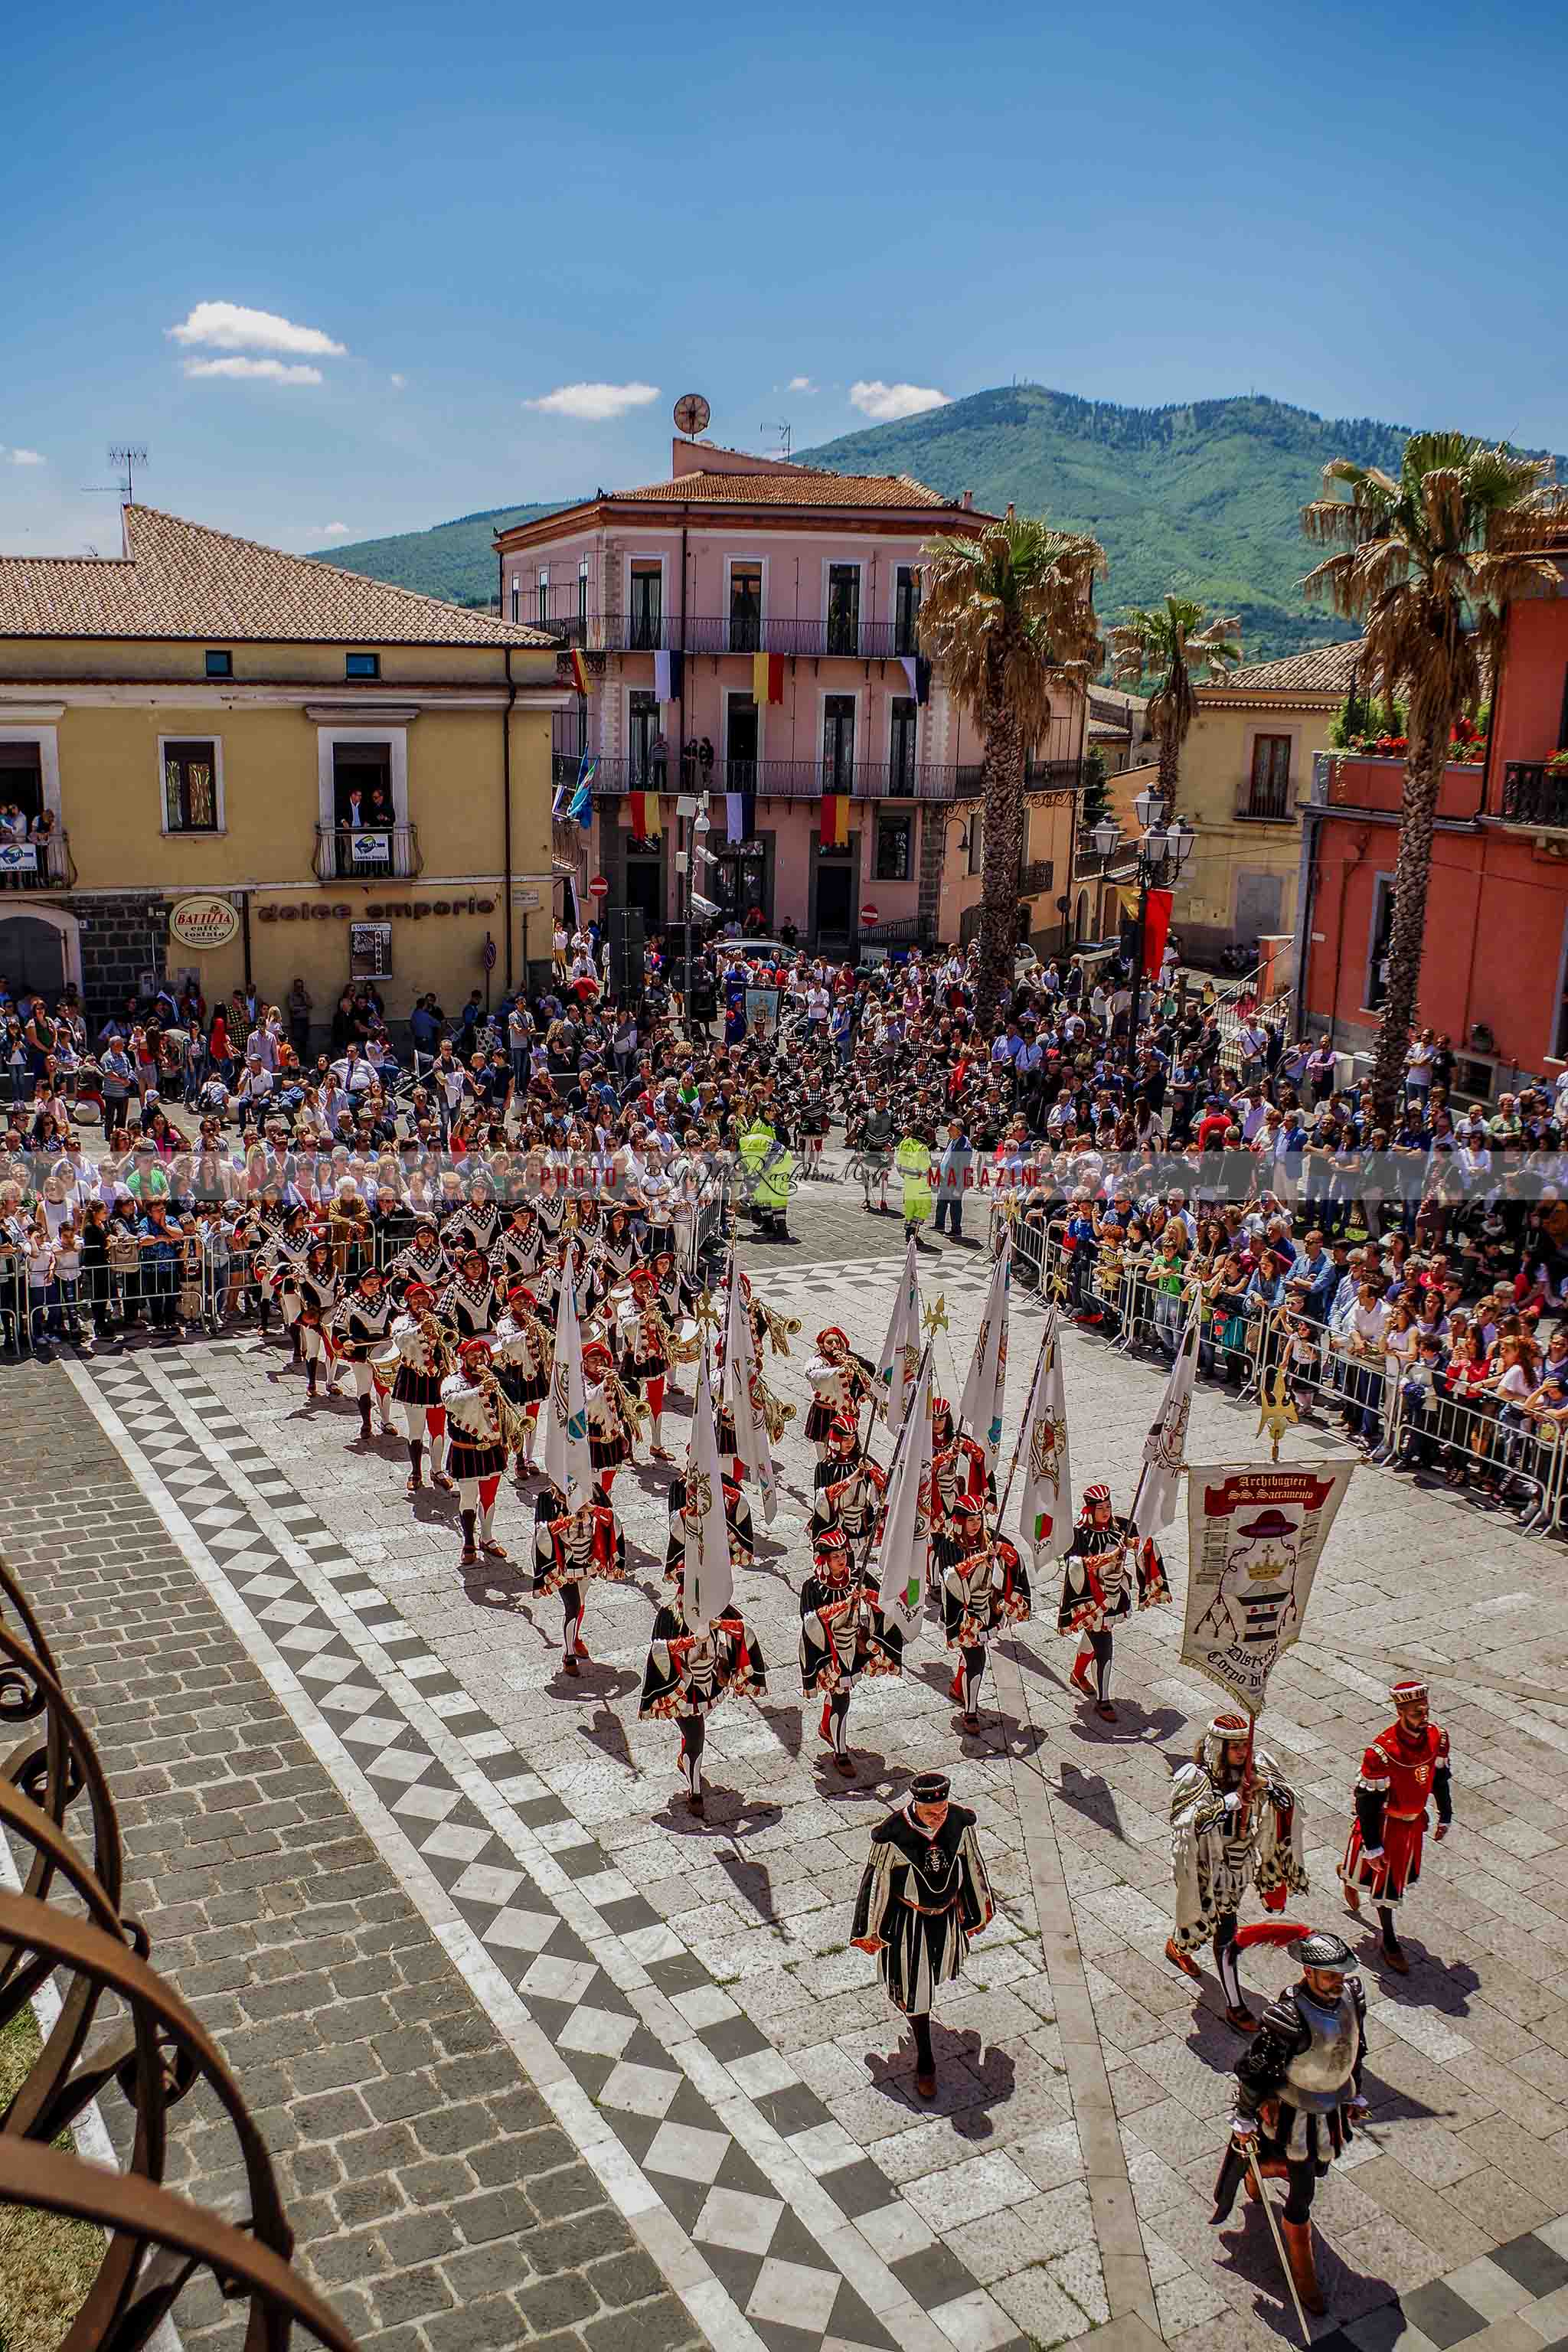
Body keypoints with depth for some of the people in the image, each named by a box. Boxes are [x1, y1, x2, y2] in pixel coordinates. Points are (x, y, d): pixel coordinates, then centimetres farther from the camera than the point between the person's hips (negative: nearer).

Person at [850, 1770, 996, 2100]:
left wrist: (978, 1912, 9)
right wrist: (871, 1931, -6)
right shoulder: (892, 1835, -31)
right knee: (914, 1985, 9)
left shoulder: (960, 1823, -22)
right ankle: (925, 2059, 30)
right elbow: (876, 1881, -17)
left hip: (946, 1915, 4)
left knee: (934, 1971, 29)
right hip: (908, 1921, -4)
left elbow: (973, 1866, -4)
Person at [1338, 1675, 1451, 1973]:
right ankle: (1390, 1943, 30)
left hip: (1416, 1820, 7)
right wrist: (1372, 1847, -20)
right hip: (1387, 1823, -6)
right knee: (1386, 1880, 7)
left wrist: (1445, 1817, 11)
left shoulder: (1437, 1737, -14)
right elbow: (1367, 1801, -25)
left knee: (1406, 1873, 24)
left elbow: (1441, 1777, 5)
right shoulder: (1382, 1752, -33)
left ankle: (1350, 1873, 52)